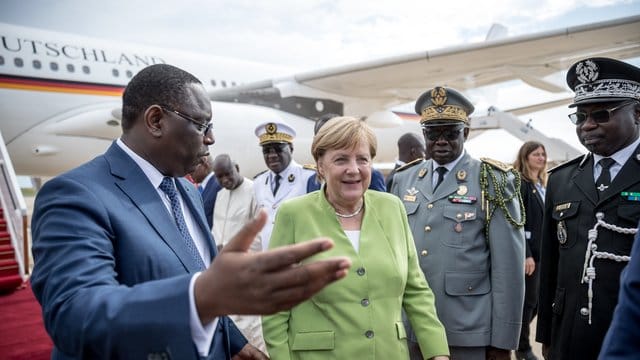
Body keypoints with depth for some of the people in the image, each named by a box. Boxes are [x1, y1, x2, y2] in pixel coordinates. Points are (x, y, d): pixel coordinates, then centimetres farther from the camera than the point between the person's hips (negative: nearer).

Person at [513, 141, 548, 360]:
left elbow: (547, 221, 17)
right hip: (528, 252, -8)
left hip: (543, 251, 8)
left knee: (538, 299, 12)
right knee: (529, 299, 1)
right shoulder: (519, 183, -10)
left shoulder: (543, 185, 15)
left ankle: (519, 339, 29)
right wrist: (526, 254, -21)